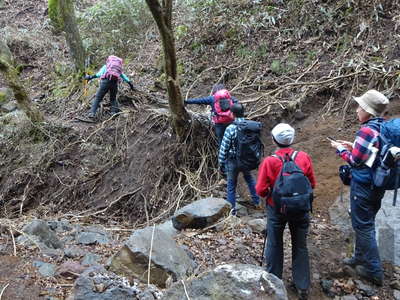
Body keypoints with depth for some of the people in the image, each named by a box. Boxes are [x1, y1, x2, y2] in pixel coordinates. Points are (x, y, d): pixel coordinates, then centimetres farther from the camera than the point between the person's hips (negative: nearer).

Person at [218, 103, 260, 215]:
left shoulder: (230, 129, -22)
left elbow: (224, 148, -16)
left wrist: (221, 163, -5)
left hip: (233, 161, -4)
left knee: (231, 185, 11)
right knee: (250, 180, 28)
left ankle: (232, 209, 21)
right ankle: (256, 202, 38)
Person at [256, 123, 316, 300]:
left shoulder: (269, 162, -19)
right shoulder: (304, 158, -12)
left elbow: (260, 190, -15)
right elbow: (312, 184, -2)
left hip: (276, 209, -1)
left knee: (275, 245, 17)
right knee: (300, 246, 15)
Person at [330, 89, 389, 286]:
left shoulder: (367, 130, -22)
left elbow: (355, 160, -18)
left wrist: (341, 149, -3)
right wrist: (353, 147, 11)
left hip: (363, 186, -9)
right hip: (378, 185, 9)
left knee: (363, 226, 3)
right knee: (366, 223, 22)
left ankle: (374, 271, 11)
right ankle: (361, 257, 37)